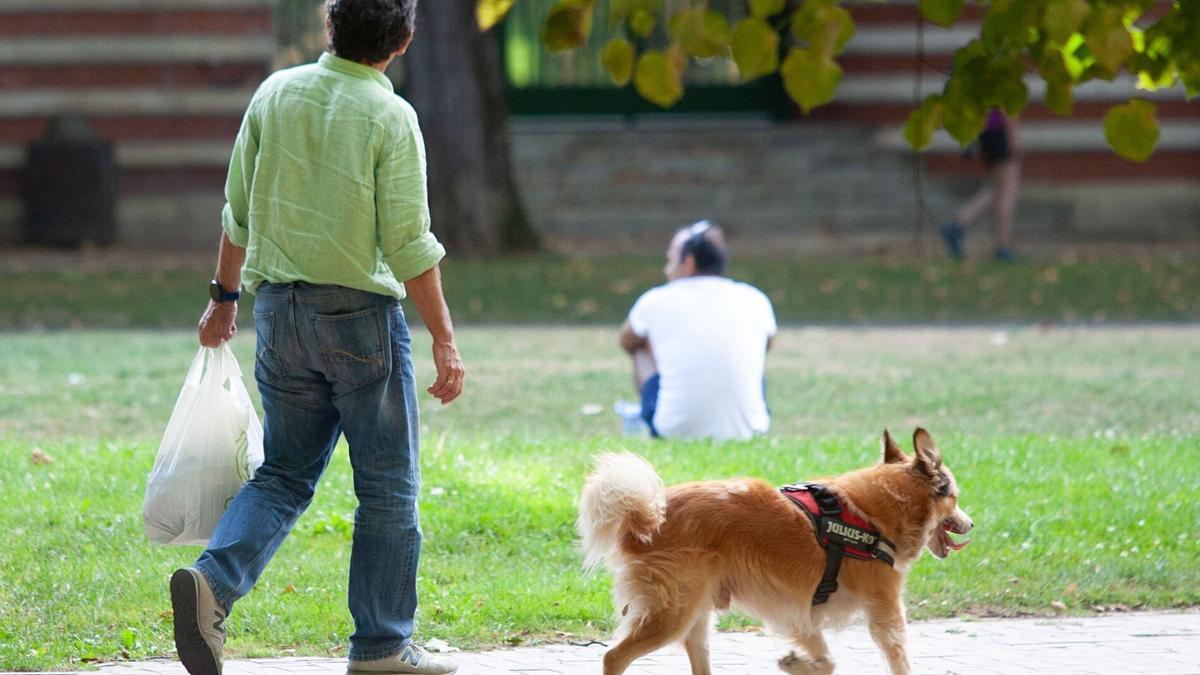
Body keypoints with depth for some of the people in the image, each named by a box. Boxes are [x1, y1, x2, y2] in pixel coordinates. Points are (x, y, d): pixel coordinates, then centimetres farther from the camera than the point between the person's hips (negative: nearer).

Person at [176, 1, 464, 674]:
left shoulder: (275, 94, 3)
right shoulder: (390, 118, -11)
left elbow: (239, 209, 9)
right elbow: (409, 244, -13)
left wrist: (224, 297, 21)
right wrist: (445, 339, -7)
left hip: (280, 308, 5)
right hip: (362, 314, -5)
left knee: (285, 473, 12)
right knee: (388, 487, 7)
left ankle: (214, 581, -12)